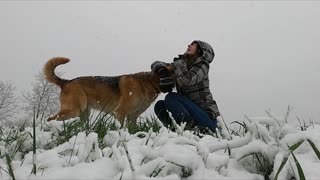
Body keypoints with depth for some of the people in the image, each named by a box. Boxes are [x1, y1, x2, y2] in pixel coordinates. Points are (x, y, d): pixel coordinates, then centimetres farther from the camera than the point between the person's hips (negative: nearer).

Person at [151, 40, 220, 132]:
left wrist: (179, 62, -14)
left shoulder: (202, 66, -4)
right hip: (189, 117, 7)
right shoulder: (181, 65, 15)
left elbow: (186, 81, -24)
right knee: (159, 105, -3)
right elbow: (156, 64, 12)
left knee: (171, 97, -18)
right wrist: (161, 70, -10)